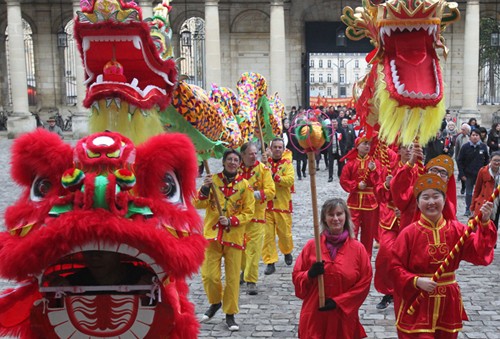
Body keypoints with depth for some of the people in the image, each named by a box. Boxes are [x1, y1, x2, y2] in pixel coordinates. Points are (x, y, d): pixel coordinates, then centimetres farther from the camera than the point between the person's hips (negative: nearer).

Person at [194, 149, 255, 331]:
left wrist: (231, 221, -15)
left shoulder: (244, 185, 0)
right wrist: (205, 188, -20)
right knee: (209, 276, -1)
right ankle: (215, 302, 28)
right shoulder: (213, 180, 2)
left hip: (234, 237, 0)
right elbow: (199, 204, -4)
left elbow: (248, 212, -1)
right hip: (212, 235, 1)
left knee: (233, 278, 4)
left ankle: (230, 315, 19)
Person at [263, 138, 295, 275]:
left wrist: (274, 177, -22)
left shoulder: (287, 164, 3)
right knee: (268, 234, -1)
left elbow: (290, 180, -14)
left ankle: (287, 252, 36)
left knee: (285, 232, 6)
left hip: (282, 204, -1)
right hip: (266, 205, 1)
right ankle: (270, 262, 6)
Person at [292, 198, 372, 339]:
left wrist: (338, 302, -10)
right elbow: (296, 276, 4)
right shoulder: (312, 246, -2)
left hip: (344, 318, 0)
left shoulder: (358, 248, -3)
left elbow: (364, 282, -3)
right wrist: (310, 275, -18)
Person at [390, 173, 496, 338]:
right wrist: (416, 281, -23)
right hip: (416, 303, -3)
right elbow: (395, 267, -9)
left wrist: (484, 223, -24)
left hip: (448, 302, 3)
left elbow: (480, 254, -14)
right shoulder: (409, 233, -10)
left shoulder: (457, 230, -2)